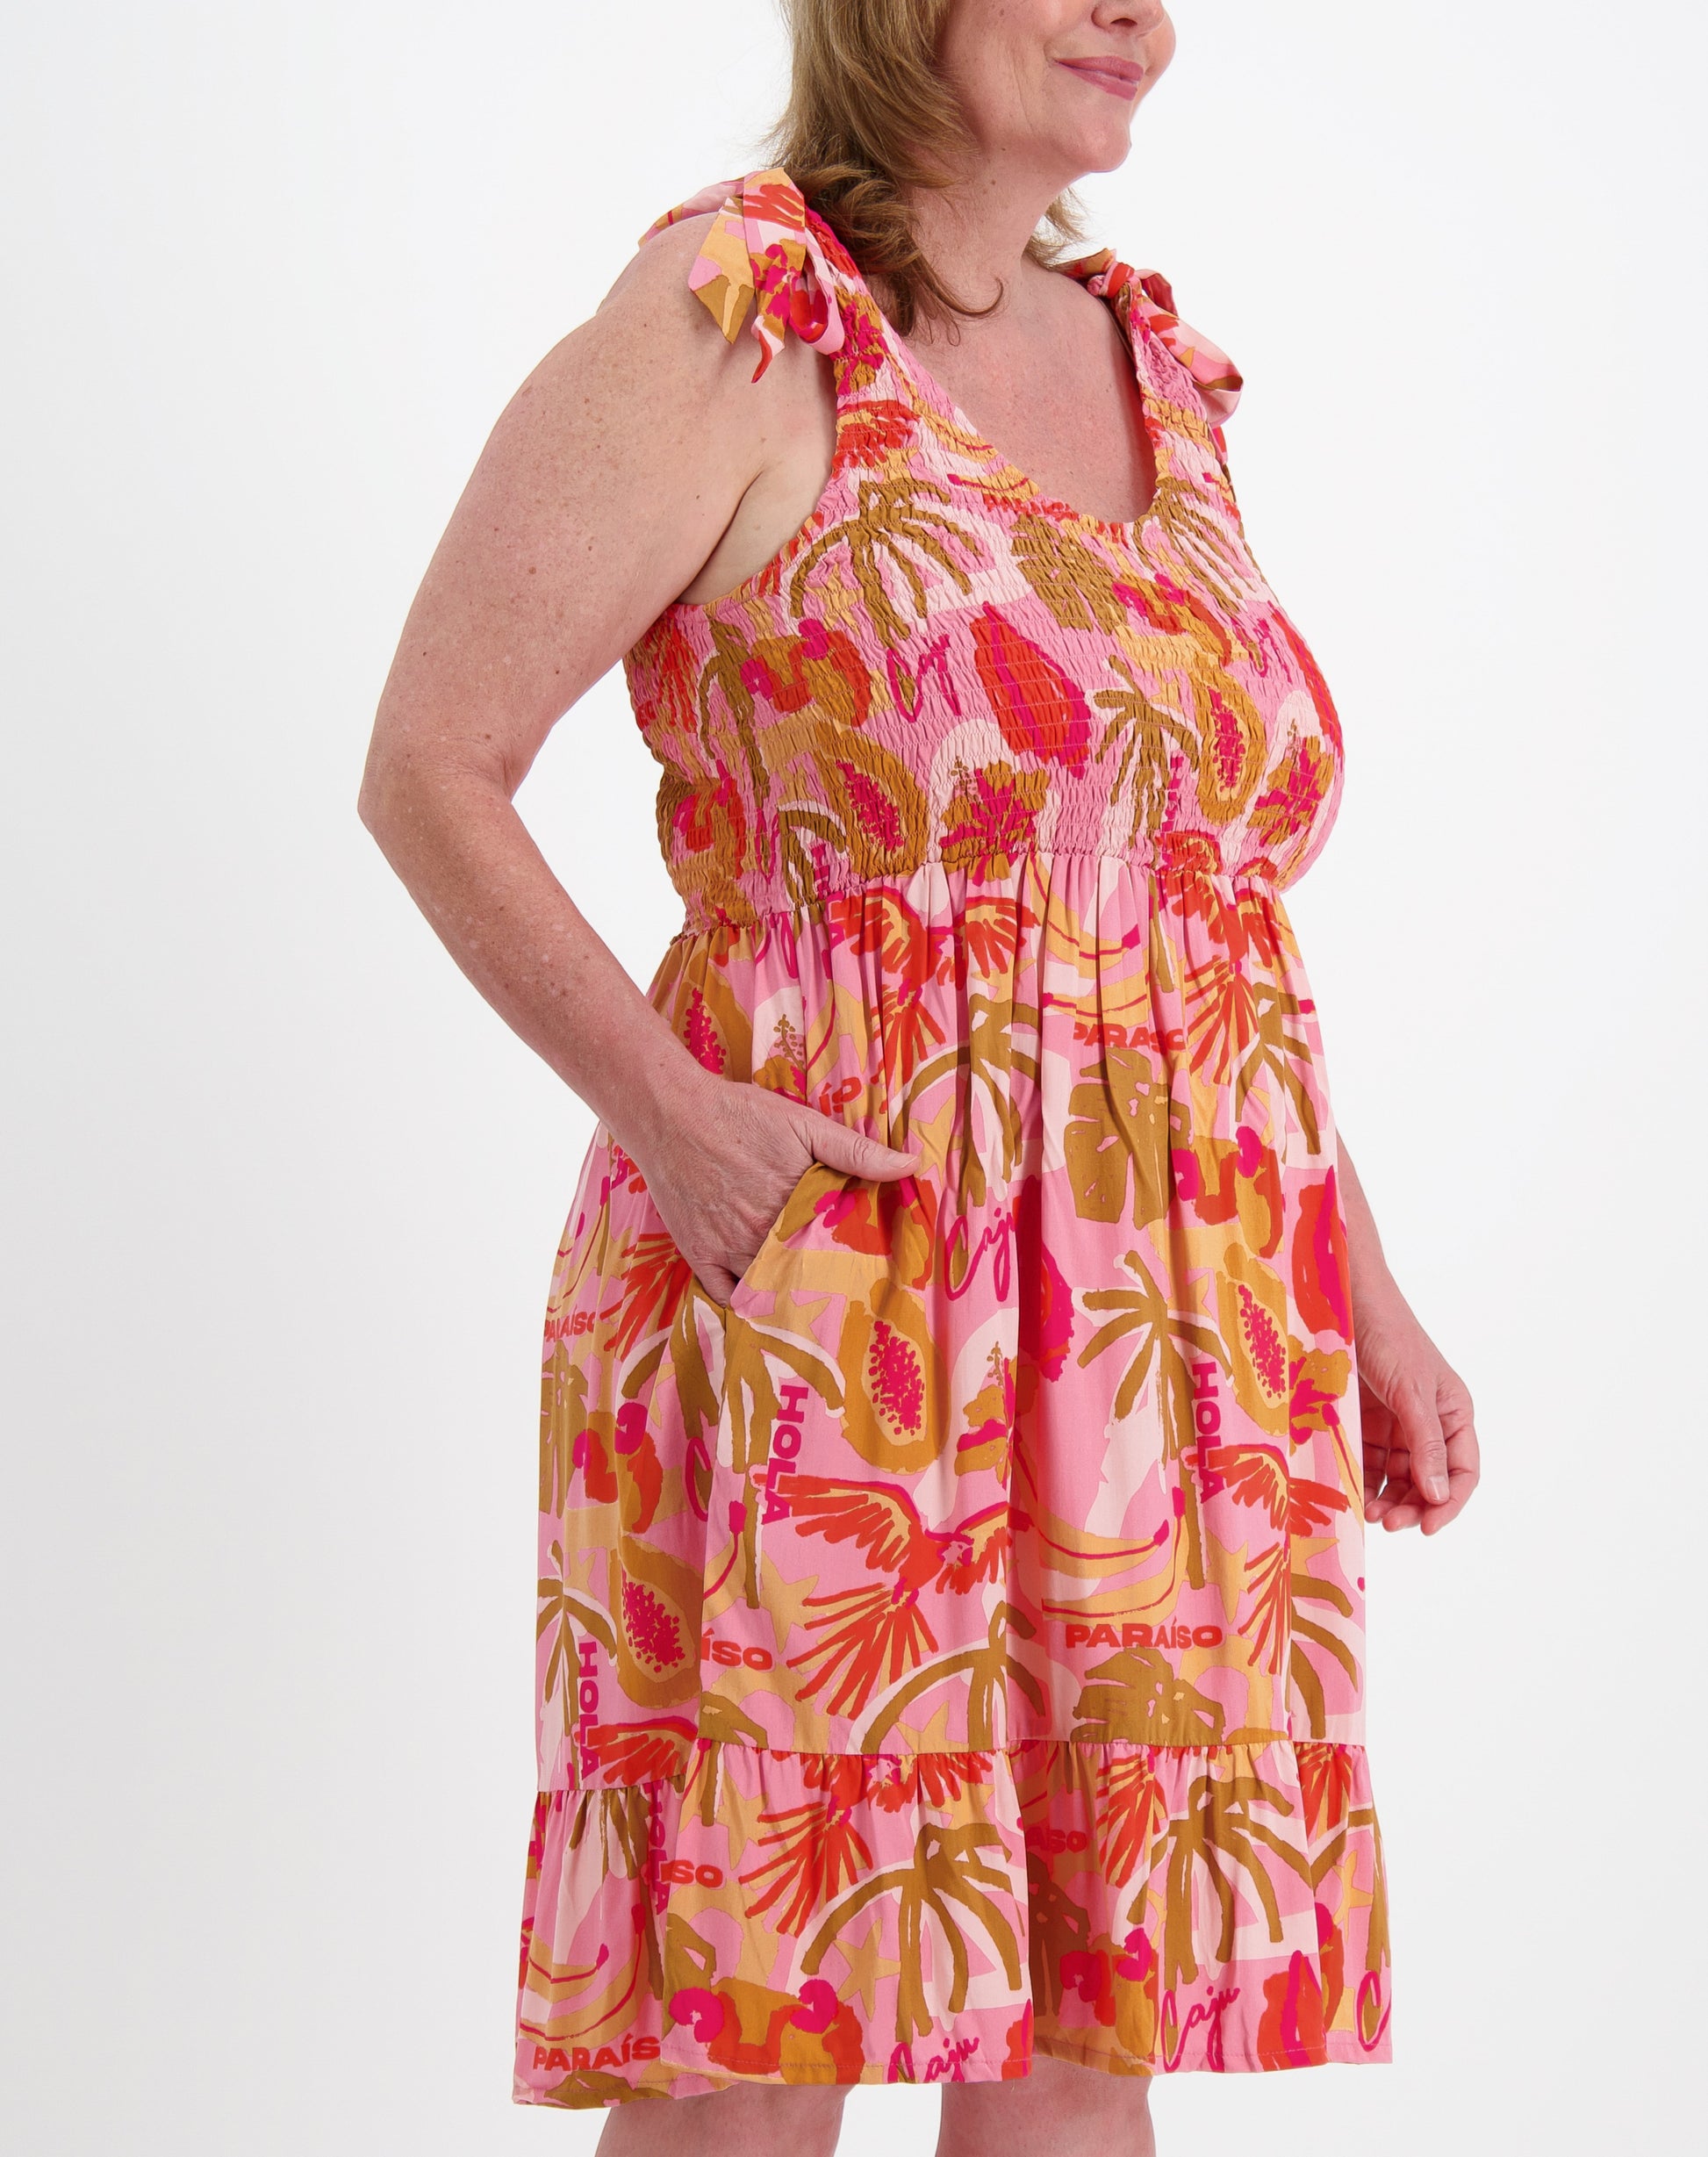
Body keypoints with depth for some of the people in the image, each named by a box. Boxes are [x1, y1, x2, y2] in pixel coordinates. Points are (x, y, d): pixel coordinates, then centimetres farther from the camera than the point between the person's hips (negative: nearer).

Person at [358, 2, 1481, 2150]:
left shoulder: (1154, 371, 15)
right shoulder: (729, 324, -5)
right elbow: (427, 774, -6)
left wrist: (1362, 1291, 14)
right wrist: (665, 1109, -18)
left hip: (1178, 1318, 6)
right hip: (824, 1270, -6)